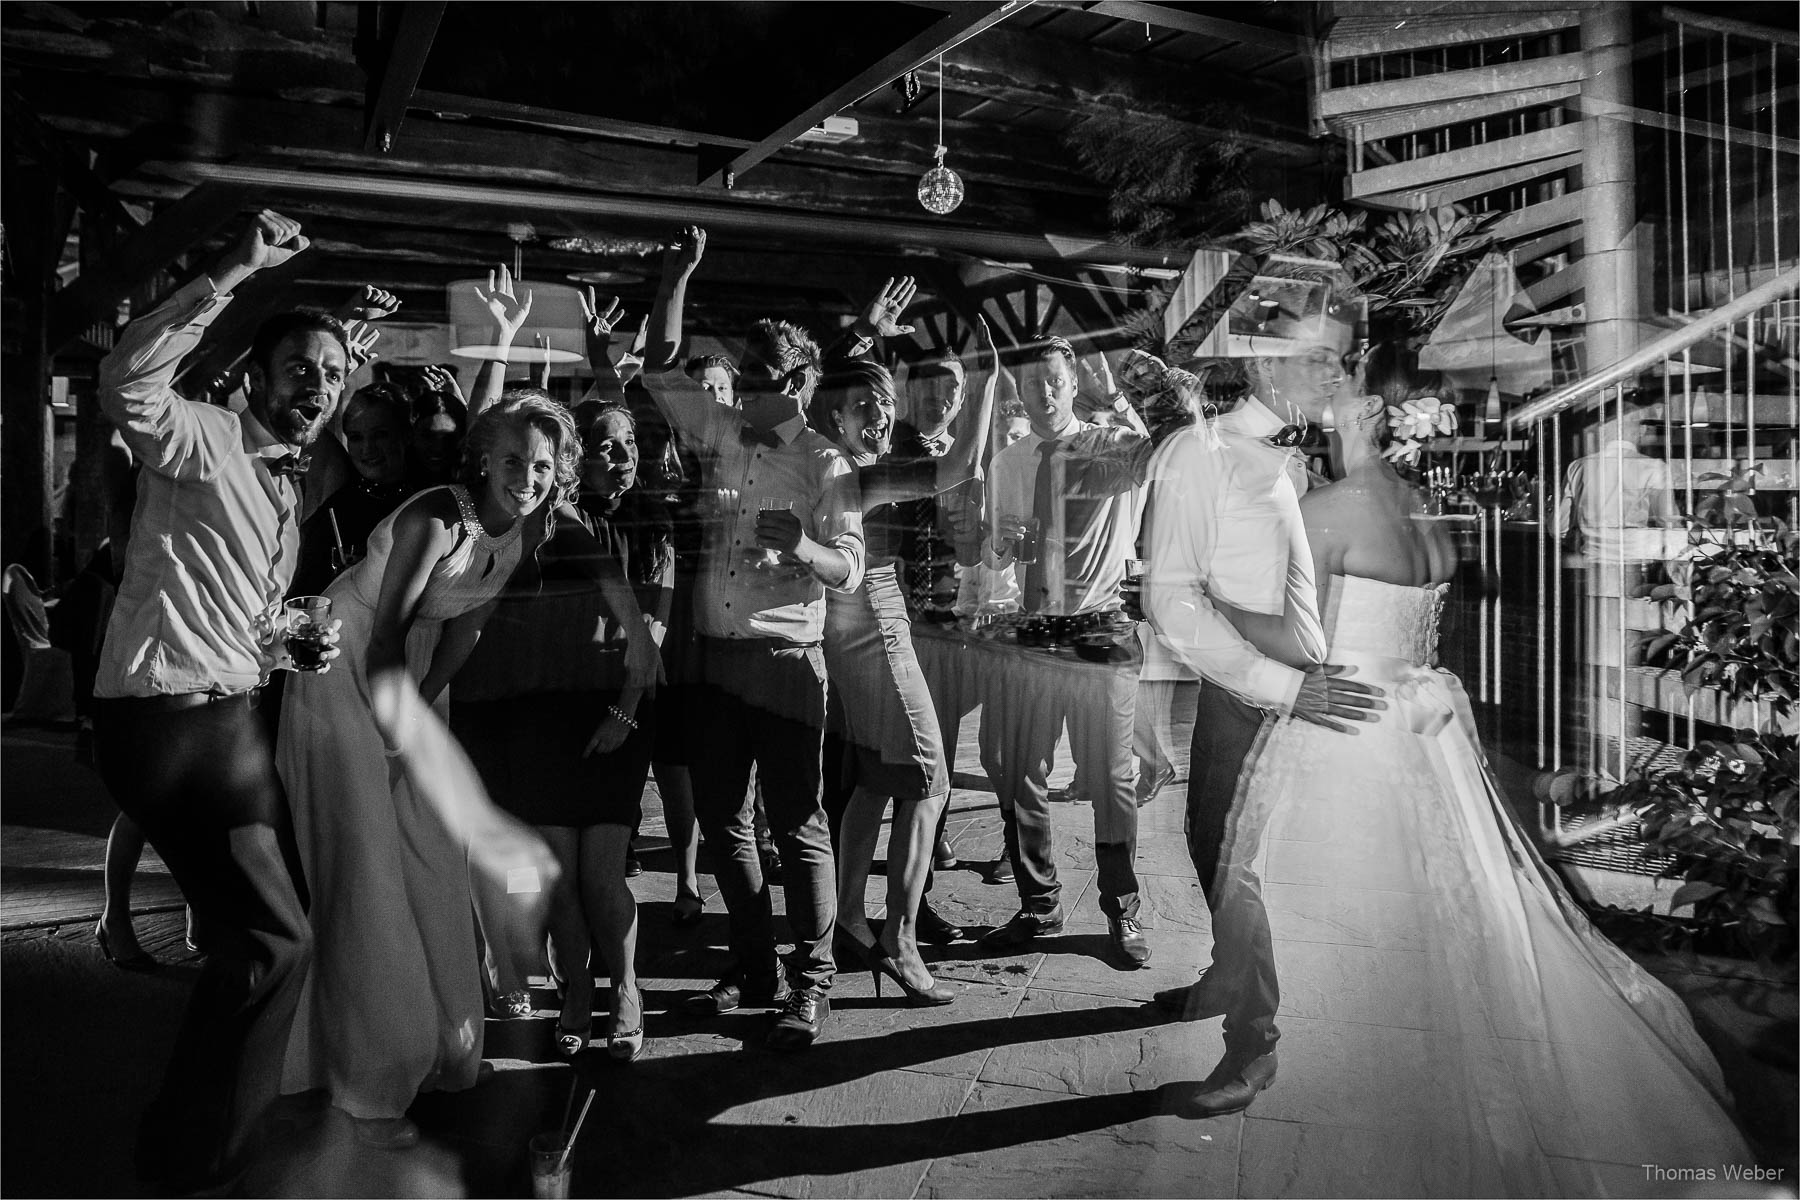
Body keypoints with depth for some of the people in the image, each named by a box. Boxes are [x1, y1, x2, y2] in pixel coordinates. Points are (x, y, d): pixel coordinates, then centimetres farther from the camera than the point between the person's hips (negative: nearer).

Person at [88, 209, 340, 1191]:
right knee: (273, 939, -10)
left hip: (229, 715, 10)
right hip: (166, 717, -10)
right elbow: (126, 383, -33)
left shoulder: (290, 489, 18)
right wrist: (235, 272, -36)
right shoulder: (204, 440, -9)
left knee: (270, 924, 19)